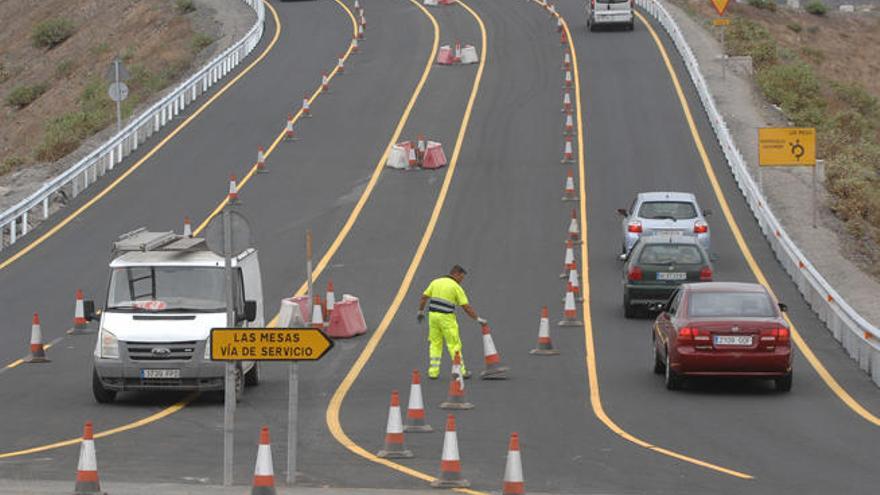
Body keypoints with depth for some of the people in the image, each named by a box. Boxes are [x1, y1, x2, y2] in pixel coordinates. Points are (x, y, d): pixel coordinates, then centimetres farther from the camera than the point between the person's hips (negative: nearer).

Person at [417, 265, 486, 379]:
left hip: (433, 315, 5)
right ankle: (461, 371, 7)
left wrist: (421, 312, 21)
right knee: (454, 344, 4)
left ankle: (433, 371, 12)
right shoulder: (456, 287, -3)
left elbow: (424, 298, 9)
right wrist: (478, 319, 3)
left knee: (435, 343, 13)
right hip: (447, 318, -5)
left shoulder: (435, 282, 10)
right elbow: (466, 307, -5)